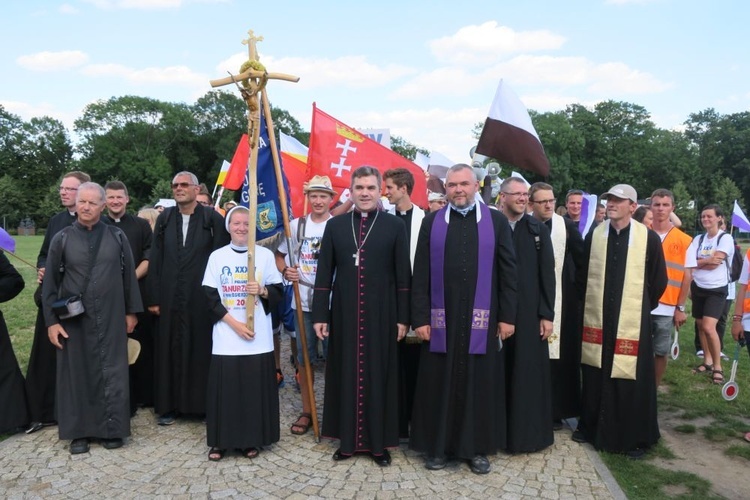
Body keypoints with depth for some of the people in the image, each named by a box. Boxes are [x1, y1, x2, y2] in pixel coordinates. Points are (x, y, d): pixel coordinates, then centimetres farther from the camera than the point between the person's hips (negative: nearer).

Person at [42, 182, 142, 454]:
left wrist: (131, 311, 3)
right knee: (76, 373, 8)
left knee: (111, 373, 4)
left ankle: (112, 429, 17)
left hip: (110, 318, 0)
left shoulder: (117, 236, 1)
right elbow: (50, 282, 2)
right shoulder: (62, 238, 1)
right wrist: (51, 320, -3)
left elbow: (129, 275, 4)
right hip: (73, 319, 0)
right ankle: (79, 432, 21)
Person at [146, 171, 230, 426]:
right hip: (170, 297, 3)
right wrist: (153, 297, 2)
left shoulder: (212, 218, -3)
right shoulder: (165, 218, 7)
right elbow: (155, 259, 6)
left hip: (202, 297, -3)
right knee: (169, 350, 9)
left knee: (202, 348, 4)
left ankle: (202, 403, 19)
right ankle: (168, 405, 22)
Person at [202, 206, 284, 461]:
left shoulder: (265, 254, 2)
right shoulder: (217, 256, 3)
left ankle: (252, 439, 20)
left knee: (256, 388, 4)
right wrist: (234, 323, -10)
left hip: (259, 338, 0)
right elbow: (211, 297, 0)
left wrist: (262, 290, -16)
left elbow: (279, 292, 5)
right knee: (225, 387, 3)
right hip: (226, 337, 0)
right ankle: (221, 440, 19)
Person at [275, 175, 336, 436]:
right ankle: (307, 412, 22)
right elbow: (279, 255, 14)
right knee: (304, 357, 9)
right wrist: (285, 271, -6)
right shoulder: (296, 225, 5)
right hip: (303, 301, 3)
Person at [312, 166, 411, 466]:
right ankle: (348, 439, 23)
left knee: (379, 375, 6)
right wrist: (319, 315, 0)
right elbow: (324, 274, 4)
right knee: (345, 374, 9)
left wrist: (403, 317, -4)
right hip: (344, 314, 2)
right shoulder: (335, 225, 5)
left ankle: (379, 441, 20)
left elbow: (403, 276, 0)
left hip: (381, 315, -1)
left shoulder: (395, 226, 0)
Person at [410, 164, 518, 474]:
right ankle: (437, 445, 23)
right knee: (440, 383, 8)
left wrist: (507, 316, -2)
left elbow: (508, 272, 3)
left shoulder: (497, 221, 4)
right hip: (441, 318, 0)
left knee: (480, 383, 8)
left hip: (483, 318, 0)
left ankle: (477, 448, 24)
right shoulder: (431, 222, 5)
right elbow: (420, 275, 2)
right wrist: (420, 318, -4)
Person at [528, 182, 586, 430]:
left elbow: (581, 261, 3)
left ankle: (557, 409, 15)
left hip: (562, 299, 0)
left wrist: (579, 289, -1)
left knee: (560, 353, 3)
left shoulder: (567, 226, 0)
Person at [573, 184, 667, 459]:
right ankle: (591, 427, 26)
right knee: (594, 375, 10)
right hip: (596, 317, 2)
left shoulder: (649, 238, -5)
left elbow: (658, 281, 4)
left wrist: (640, 308, 9)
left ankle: (635, 437, 20)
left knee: (631, 379, 4)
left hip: (631, 321, -2)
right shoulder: (594, 235, 2)